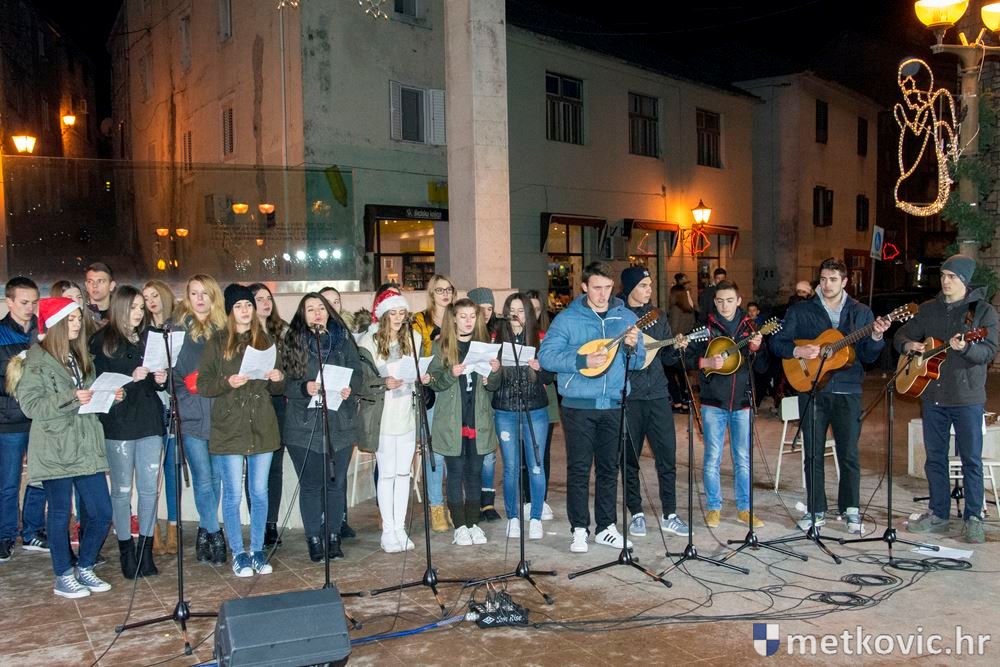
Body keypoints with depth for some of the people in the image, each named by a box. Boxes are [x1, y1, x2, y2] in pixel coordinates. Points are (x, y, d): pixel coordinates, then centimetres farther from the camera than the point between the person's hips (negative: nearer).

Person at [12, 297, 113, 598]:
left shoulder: (80, 356, 15)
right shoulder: (36, 360, -6)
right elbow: (30, 405, -13)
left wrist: (107, 396, 2)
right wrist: (70, 398, -22)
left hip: (87, 447, 6)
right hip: (55, 451, -6)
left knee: (101, 512, 4)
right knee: (60, 513, 5)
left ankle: (85, 568, 23)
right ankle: (63, 577, 19)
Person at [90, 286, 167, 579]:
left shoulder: (149, 338, 13)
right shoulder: (102, 341, 0)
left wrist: (161, 379, -3)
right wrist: (131, 378, -19)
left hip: (149, 422, 4)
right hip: (119, 424, -4)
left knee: (149, 488, 4)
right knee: (122, 490, 3)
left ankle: (146, 549, 13)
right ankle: (126, 551, 13)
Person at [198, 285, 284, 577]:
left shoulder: (266, 341, 12)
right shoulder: (216, 344, 2)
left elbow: (277, 388, 16)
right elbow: (202, 385, -1)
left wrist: (278, 379, -6)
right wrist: (227, 383, -18)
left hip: (262, 428, 3)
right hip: (229, 429, -3)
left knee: (260, 492, 8)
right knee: (233, 494, 1)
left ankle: (257, 550, 20)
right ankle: (238, 553, 14)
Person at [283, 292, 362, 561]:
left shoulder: (343, 339, 9)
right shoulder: (292, 341, 3)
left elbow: (357, 373, 8)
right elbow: (285, 382, -1)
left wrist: (350, 388, -12)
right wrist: (304, 387, -19)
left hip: (340, 423, 2)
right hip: (304, 425, -2)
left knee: (337, 483, 7)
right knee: (311, 485, 4)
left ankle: (334, 536, 21)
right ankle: (314, 539, 17)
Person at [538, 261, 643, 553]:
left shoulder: (626, 317, 8)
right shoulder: (567, 319, -4)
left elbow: (637, 363, 9)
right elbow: (546, 355, -11)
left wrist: (632, 347, -13)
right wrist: (582, 361, -20)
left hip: (613, 405, 4)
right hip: (579, 405, -3)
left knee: (609, 467, 11)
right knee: (579, 468, 1)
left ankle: (606, 528, 22)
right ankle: (579, 530, 11)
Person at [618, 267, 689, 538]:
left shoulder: (658, 317, 12)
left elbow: (667, 359, 14)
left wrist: (676, 348, -6)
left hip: (657, 393, 3)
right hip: (627, 395, -3)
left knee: (667, 455, 2)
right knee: (630, 458, 5)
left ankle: (669, 515, 12)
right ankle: (637, 514, 17)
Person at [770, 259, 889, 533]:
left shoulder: (860, 312, 7)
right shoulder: (800, 310, 5)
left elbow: (868, 356, 5)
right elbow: (777, 343, 3)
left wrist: (876, 337, -14)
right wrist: (798, 351, -15)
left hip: (847, 392, 0)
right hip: (811, 390, 0)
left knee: (849, 454, 3)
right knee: (813, 453, 5)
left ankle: (851, 510, 17)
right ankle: (816, 511, 16)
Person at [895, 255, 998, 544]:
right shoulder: (929, 308, 10)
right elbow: (902, 334, 16)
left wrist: (964, 348, -33)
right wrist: (908, 344, -7)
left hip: (967, 397, -4)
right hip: (932, 394, 5)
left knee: (971, 459, 2)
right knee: (934, 457, 11)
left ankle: (973, 519, 12)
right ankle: (938, 514, 21)